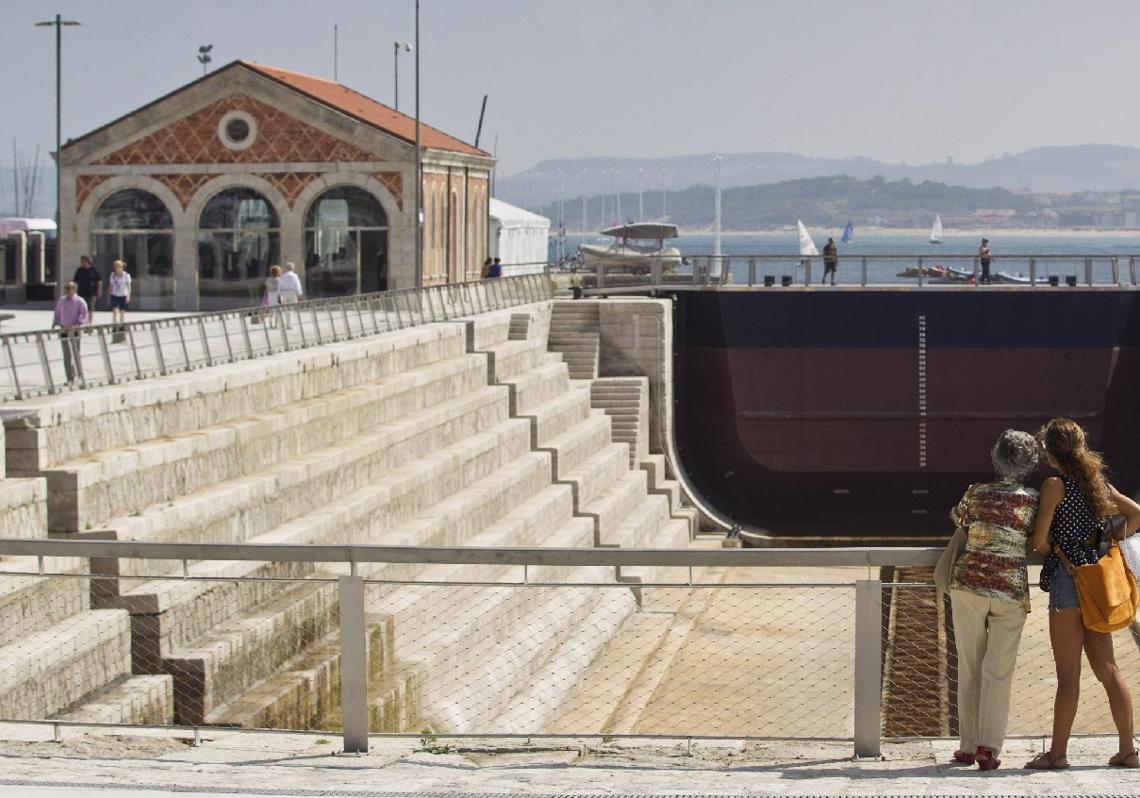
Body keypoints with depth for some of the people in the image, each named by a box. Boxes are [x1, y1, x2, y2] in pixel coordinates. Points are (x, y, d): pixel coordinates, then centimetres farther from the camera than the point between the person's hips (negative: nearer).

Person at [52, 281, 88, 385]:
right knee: (66, 355, 3)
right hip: (63, 329, 4)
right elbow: (57, 313, 20)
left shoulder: (80, 301, -3)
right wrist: (55, 323, 6)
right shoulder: (61, 300, 12)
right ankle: (70, 379, 9)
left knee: (76, 353, -4)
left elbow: (84, 314, -9)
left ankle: (81, 376, 5)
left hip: (74, 330, -4)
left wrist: (79, 324, -24)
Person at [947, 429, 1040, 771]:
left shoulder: (977, 493, 2)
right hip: (1012, 589, -1)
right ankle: (989, 746, -10)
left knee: (969, 668, 10)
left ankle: (968, 746, 11)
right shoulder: (1034, 501, -1)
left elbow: (957, 517, 21)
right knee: (998, 671, 1)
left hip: (969, 582, 1)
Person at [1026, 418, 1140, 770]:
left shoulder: (1055, 484, -9)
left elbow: (1039, 540, -12)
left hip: (1068, 578, -7)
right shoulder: (1097, 482, 11)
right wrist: (1109, 543, 14)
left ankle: (1058, 752, 1)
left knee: (1068, 673, -4)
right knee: (1107, 668, 9)